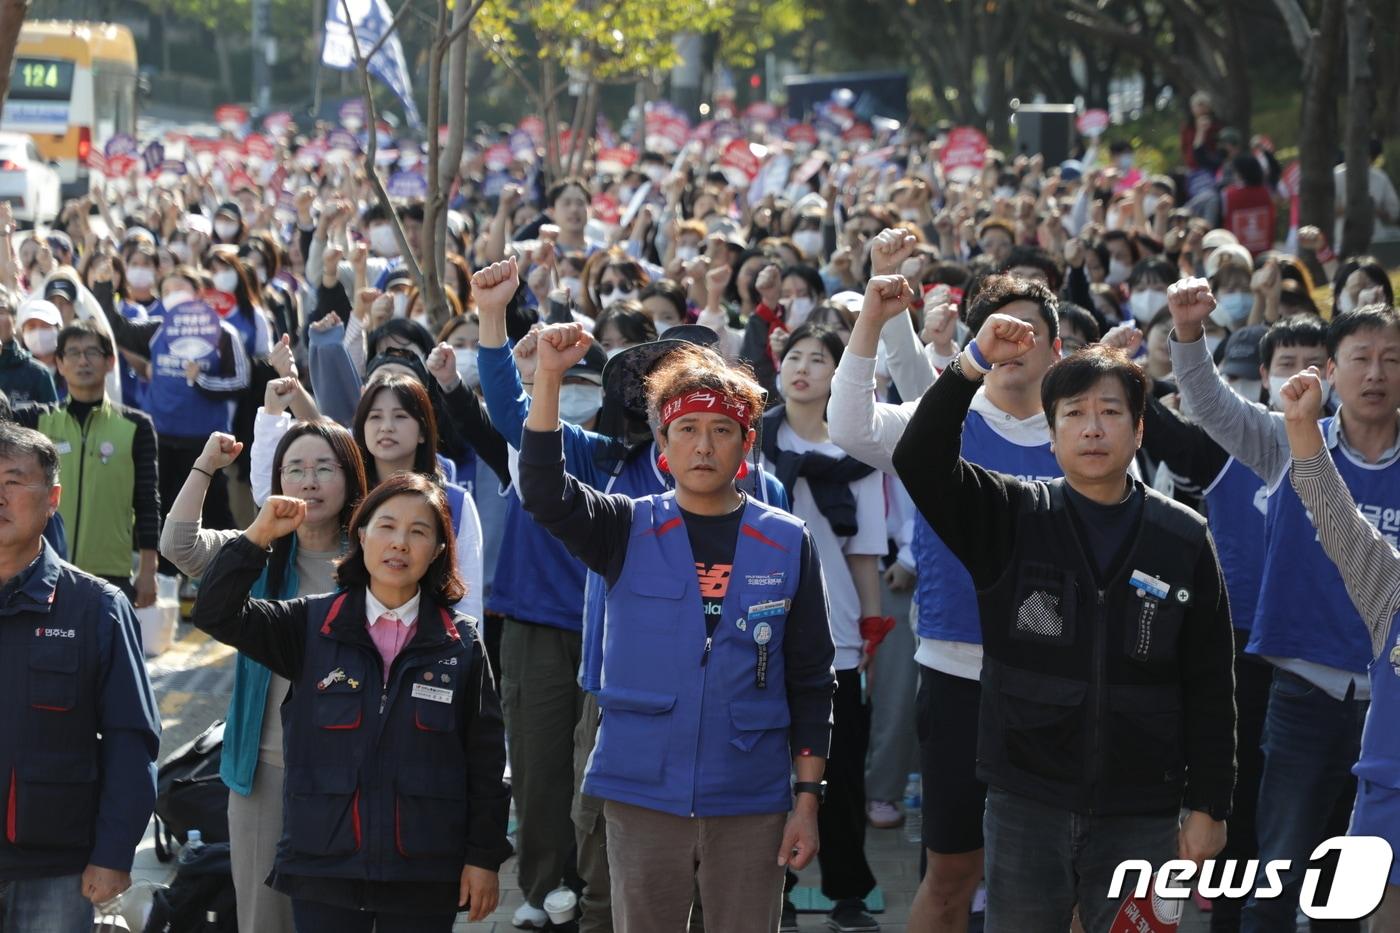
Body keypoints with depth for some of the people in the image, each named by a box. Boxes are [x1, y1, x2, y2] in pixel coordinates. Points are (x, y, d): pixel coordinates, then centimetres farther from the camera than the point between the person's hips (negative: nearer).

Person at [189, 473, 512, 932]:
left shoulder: (461, 644, 3)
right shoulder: (312, 625, 4)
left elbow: (485, 757, 4)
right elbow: (215, 613, -4)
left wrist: (484, 857, 2)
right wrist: (259, 535, -13)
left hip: (424, 876, 0)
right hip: (324, 868, 0)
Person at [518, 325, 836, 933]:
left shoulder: (787, 543, 3)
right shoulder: (629, 531, 4)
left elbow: (811, 679, 5)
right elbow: (543, 493, -15)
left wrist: (808, 798, 1)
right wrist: (549, 378, -25)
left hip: (750, 803, 0)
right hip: (642, 796, 0)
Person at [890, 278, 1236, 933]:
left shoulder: (1183, 539, 2)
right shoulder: (1012, 518, 2)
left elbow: (1210, 685, 4)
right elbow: (919, 462, -13)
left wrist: (1208, 805, 1)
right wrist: (974, 362, -23)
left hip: (1140, 815, 0)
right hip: (1025, 804, 0)